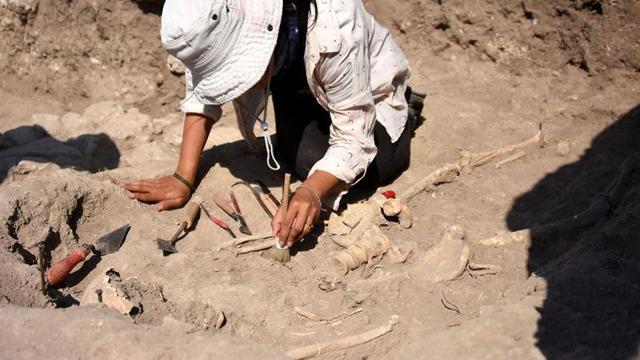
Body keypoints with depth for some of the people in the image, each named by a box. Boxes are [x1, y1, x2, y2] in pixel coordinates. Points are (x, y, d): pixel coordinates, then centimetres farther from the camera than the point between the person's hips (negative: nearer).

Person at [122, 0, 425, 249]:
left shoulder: (332, 30, -43)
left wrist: (311, 193, -55)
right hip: (298, 88, 3)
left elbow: (353, 140, -38)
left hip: (366, 83, -3)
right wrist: (183, 179, -27)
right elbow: (200, 95, -19)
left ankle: (405, 111, 10)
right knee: (304, 160, -22)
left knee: (369, 171, -23)